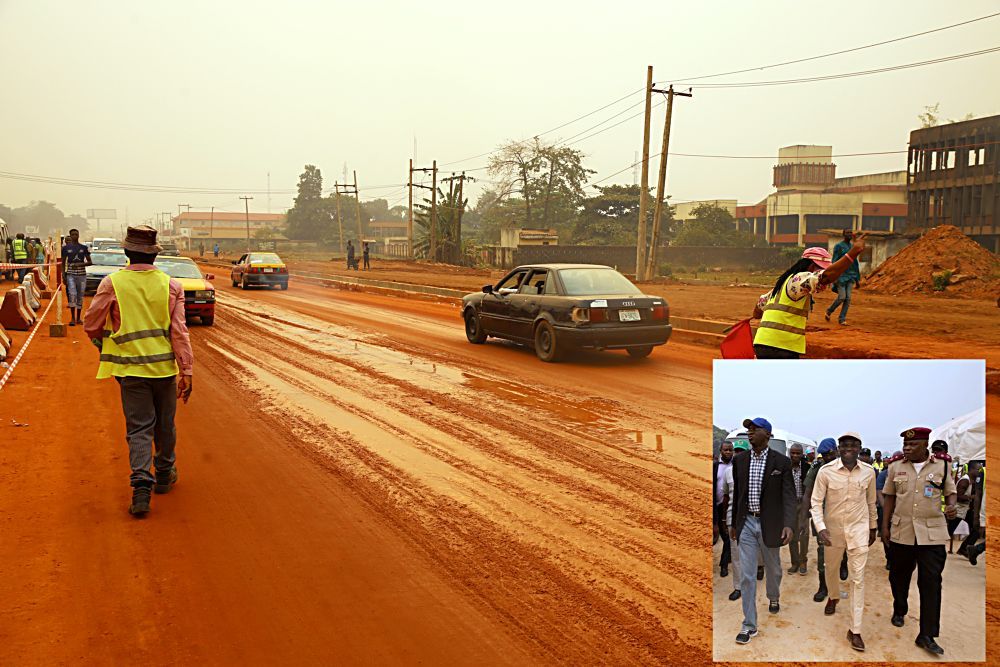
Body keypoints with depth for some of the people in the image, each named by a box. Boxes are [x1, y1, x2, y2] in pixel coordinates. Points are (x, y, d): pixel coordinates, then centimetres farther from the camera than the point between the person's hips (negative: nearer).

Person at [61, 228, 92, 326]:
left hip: (82, 274, 2)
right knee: (72, 295, -14)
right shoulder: (66, 248, 4)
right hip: (71, 274, -2)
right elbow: (63, 263, 8)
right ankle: (72, 318, -10)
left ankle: (78, 318, 15)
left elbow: (90, 262, 7)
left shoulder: (84, 248, 6)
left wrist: (81, 264, -12)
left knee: (80, 297, 6)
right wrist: (63, 275, -1)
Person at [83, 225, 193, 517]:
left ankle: (141, 485, -10)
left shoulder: (111, 284, -6)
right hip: (164, 365, 1)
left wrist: (107, 349, 22)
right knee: (164, 424, 18)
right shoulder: (171, 285, -3)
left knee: (139, 428, 3)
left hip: (130, 367, -1)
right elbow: (179, 331, -7)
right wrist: (186, 371, -5)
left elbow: (92, 326, 1)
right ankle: (164, 475, 34)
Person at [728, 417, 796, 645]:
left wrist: (788, 524, -23)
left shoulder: (781, 461, -8)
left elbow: (789, 495, -11)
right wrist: (734, 523, 13)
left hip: (769, 523, -1)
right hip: (746, 523, 2)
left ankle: (773, 598, 49)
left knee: (773, 568, 19)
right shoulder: (739, 460, 1)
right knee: (746, 575, -2)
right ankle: (749, 624, 3)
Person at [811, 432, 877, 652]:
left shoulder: (868, 472, -7)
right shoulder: (826, 471, -15)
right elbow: (816, 501, -10)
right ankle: (833, 597, 54)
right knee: (831, 568, 22)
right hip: (833, 527, 0)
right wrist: (820, 527, -22)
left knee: (858, 578, -4)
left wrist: (873, 527, 15)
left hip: (859, 528, 0)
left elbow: (871, 502, 7)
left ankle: (855, 630, 2)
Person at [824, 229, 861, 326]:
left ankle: (842, 318, 5)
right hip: (841, 276, -5)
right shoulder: (838, 246, -3)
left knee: (848, 298, -2)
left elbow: (856, 264, 19)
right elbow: (834, 262, -8)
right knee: (842, 297, -9)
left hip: (851, 277, 5)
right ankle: (829, 311, 14)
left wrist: (858, 279, 17)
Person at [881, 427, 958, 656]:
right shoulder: (896, 467, 2)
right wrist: (885, 526, 5)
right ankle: (899, 611, 40)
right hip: (901, 531, 2)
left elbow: (951, 492, 8)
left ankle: (927, 635, 1)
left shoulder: (942, 465, -2)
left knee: (931, 582, -4)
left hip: (932, 533, -2)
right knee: (899, 575, 14)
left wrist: (951, 506, -15)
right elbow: (890, 497, 8)